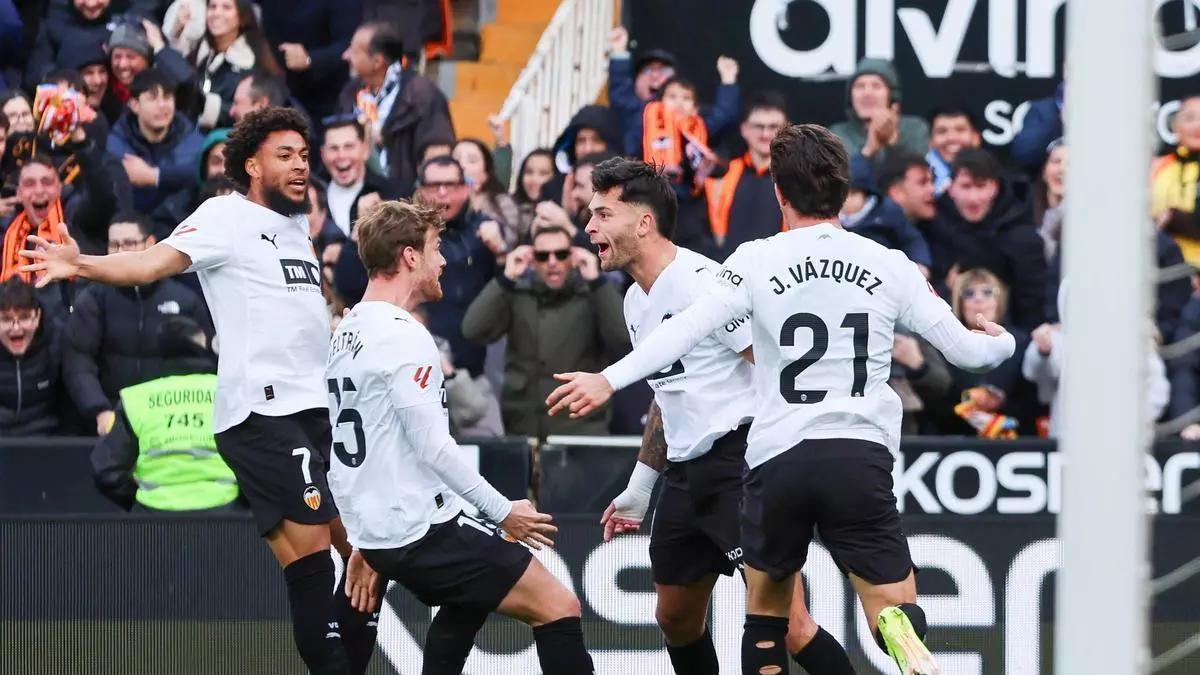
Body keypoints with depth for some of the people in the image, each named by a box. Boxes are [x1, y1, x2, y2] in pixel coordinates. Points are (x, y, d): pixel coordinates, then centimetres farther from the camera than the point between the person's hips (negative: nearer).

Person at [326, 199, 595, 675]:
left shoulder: (348, 332, 12)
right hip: (422, 529, -10)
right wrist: (502, 512, -12)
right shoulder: (404, 336, -17)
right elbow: (432, 446, -21)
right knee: (558, 607, -10)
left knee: (470, 595, 35)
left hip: (375, 527, 10)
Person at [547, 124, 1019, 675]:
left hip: (777, 460, 0)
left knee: (765, 617, 17)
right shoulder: (889, 266, 6)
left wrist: (609, 380, -11)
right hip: (861, 458, 0)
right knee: (897, 613, -1)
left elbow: (685, 330, -11)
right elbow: (963, 348, 12)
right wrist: (1002, 342, 33)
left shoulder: (756, 262, 0)